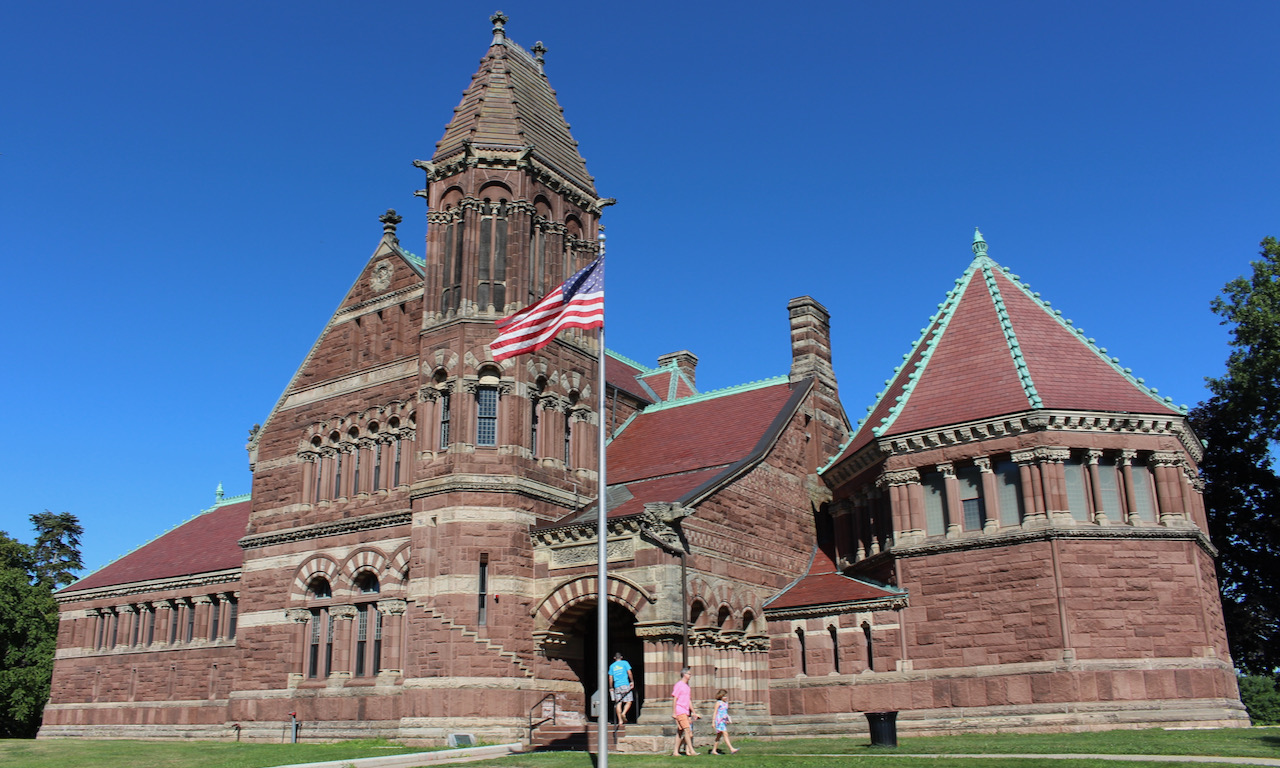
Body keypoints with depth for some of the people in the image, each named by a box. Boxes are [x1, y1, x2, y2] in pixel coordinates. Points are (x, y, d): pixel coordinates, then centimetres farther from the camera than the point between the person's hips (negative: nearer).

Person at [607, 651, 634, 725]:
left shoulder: (612, 666, 14)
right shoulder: (625, 663, 5)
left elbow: (610, 678, 11)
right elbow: (629, 673, -4)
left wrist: (611, 688, 16)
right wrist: (632, 681, 2)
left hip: (617, 686, 3)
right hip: (625, 685, -3)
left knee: (618, 703, 3)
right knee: (628, 701, 0)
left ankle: (620, 720, -3)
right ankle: (623, 713, -24)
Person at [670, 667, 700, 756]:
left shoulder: (687, 686, 18)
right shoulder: (678, 685, -8)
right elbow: (674, 699, -12)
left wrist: (693, 712, 22)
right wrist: (674, 713, -16)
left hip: (686, 712, 9)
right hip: (680, 711, -9)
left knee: (680, 732, 8)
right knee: (687, 730, -12)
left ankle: (675, 751, 10)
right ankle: (691, 750, -12)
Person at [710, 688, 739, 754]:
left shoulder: (726, 703, 14)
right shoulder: (718, 703, -6)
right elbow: (715, 712, -5)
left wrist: (727, 720, 17)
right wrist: (713, 722, -7)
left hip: (724, 721, 8)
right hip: (719, 721, -8)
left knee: (719, 736, 11)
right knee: (725, 734, -16)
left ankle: (714, 750, 18)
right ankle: (731, 749, -23)